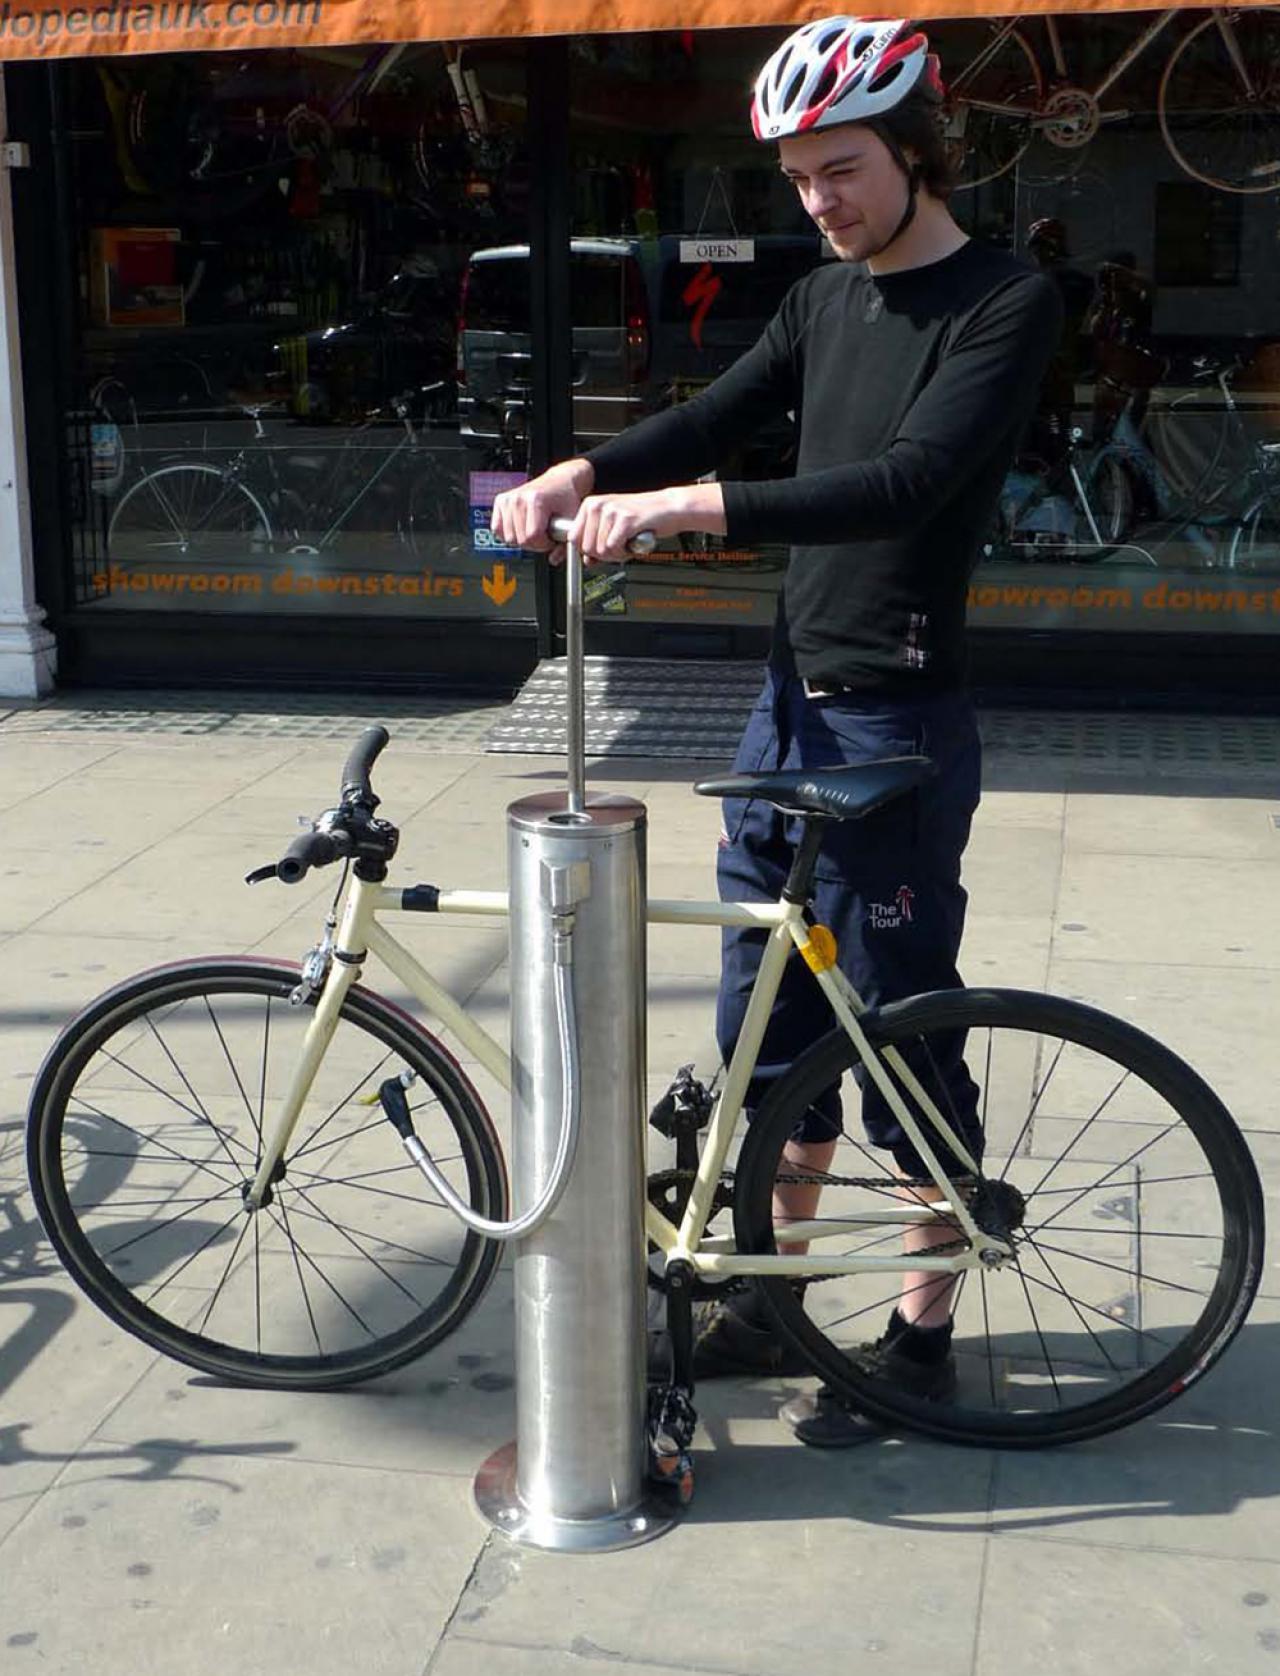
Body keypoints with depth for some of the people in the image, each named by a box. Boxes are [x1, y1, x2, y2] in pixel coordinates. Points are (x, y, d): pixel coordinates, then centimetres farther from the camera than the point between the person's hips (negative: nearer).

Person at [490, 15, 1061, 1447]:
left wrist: (685, 507, -33)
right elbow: (711, 420, 6)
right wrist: (575, 474, -13)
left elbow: (911, 480, -26)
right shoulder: (822, 300, 13)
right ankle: (770, 1296, 29)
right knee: (769, 1020, 13)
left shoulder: (1006, 303, -11)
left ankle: (922, 1330, 19)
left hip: (899, 723, -7)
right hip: (790, 701, 8)